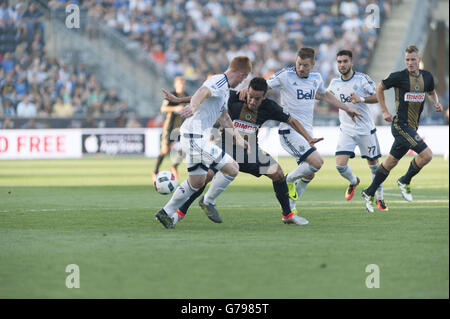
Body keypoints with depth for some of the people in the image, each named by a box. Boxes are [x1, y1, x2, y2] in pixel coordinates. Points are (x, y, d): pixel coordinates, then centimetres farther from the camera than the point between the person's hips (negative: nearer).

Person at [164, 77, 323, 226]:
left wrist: (309, 139, -6)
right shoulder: (233, 98, -18)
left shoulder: (269, 108, -12)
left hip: (250, 151, 3)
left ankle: (288, 215, 9)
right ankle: (180, 212, -6)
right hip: (227, 148, -3)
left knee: (277, 173, -10)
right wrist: (179, 100, -12)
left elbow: (292, 121, 1)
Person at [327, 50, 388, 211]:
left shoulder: (362, 79, -9)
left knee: (373, 164, 5)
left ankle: (379, 198, 23)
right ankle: (353, 182, 22)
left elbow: (378, 96, -10)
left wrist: (361, 99, -24)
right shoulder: (334, 83, 4)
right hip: (346, 130, 3)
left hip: (366, 129, -3)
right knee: (340, 165, -11)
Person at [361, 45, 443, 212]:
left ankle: (369, 193, 26)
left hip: (412, 127, 7)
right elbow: (380, 88, 5)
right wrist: (384, 111, 2)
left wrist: (436, 103, 4)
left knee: (391, 161, 14)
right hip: (401, 125, -7)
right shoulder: (399, 76, -10)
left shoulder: (427, 76, 6)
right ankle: (405, 182, 4)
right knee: (426, 154, -17)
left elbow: (431, 92, 25)